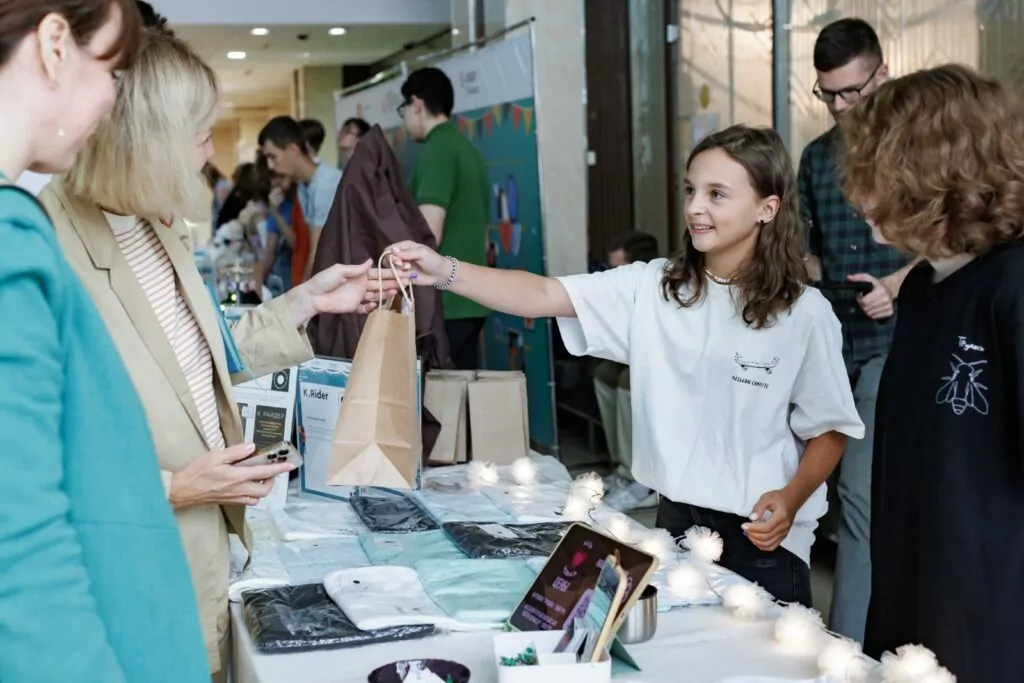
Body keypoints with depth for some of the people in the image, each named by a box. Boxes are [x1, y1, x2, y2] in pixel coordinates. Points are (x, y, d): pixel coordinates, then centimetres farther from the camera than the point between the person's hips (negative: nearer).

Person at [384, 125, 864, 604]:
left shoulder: (804, 314, -9)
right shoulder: (651, 288, -2)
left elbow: (831, 430, -2)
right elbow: (543, 296, -10)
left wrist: (792, 499, -18)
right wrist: (445, 272, -22)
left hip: (763, 536, -3)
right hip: (675, 520, 3)